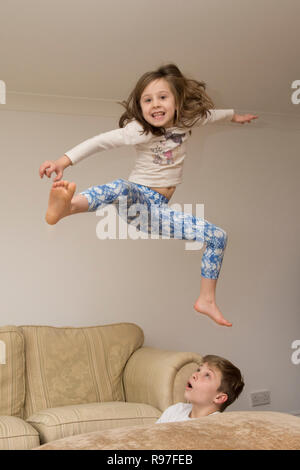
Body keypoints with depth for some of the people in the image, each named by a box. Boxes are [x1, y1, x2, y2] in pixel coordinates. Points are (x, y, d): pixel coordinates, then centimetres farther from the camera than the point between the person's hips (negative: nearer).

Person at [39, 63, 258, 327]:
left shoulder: (185, 122, 6)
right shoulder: (140, 130, -13)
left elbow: (208, 114, 27)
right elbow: (101, 141, -23)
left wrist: (233, 115, 44)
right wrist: (63, 161, -34)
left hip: (157, 209, 6)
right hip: (137, 196, -6)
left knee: (218, 236, 2)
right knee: (122, 187, -42)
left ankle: (207, 300, 10)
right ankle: (65, 206, -72)